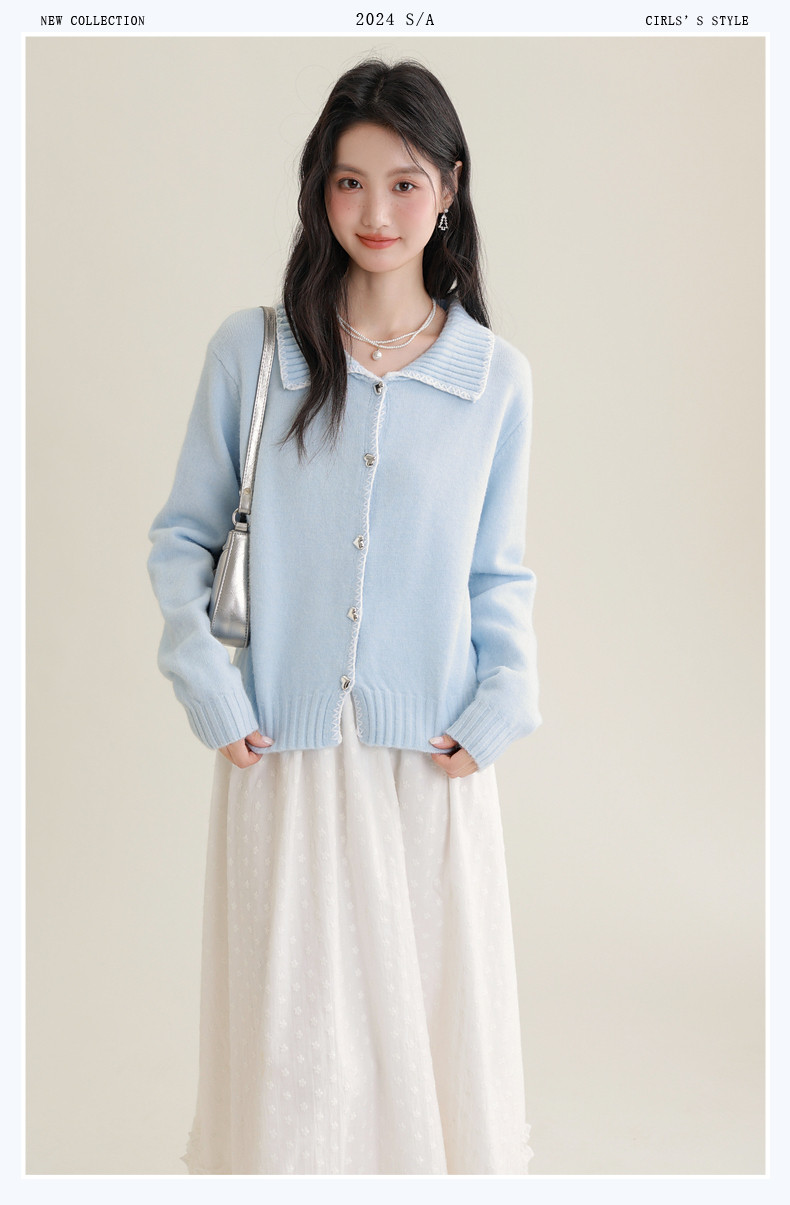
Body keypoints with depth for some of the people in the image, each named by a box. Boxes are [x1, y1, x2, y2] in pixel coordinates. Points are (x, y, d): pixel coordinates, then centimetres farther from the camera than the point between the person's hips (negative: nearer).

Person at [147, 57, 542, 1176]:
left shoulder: (495, 378, 1)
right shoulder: (252, 350, -1)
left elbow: (500, 573, 8)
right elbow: (183, 535, 5)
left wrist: (500, 707, -6)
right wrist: (210, 687, -5)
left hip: (433, 762, 1)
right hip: (284, 757, 0)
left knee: (437, 1023, 11)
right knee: (289, 1035, 8)